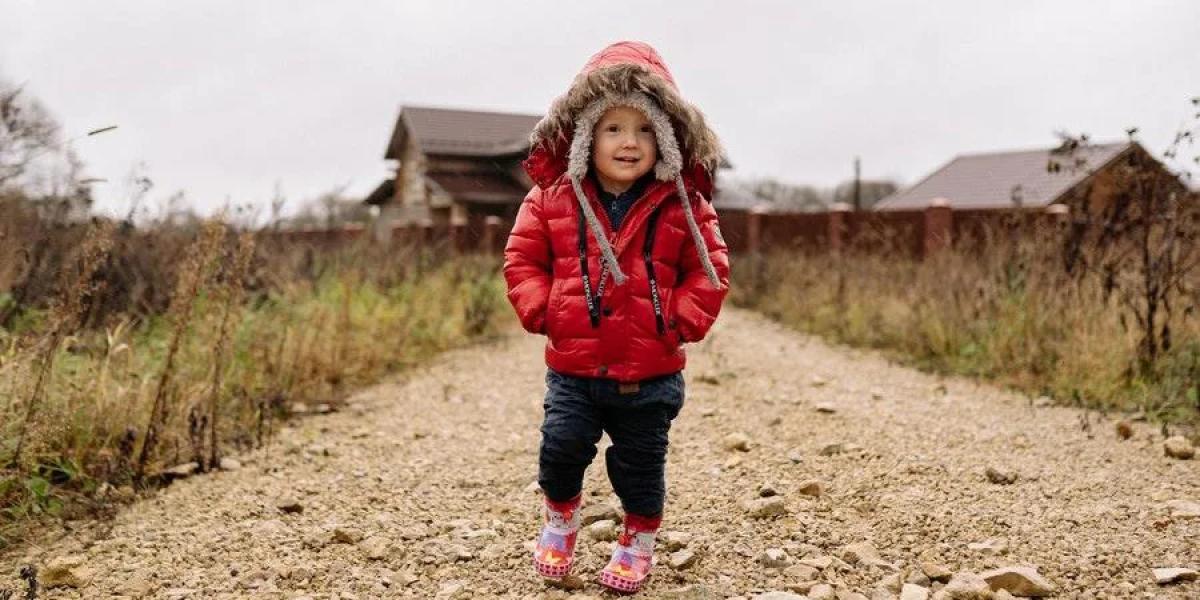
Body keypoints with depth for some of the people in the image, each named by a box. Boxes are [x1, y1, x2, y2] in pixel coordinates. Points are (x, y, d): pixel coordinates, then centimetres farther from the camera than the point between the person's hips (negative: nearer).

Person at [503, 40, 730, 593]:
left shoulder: (682, 207, -5)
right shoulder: (553, 199, -3)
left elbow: (709, 270, 0)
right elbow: (522, 258, 3)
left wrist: (681, 319, -11)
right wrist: (540, 309, -8)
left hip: (650, 372, 0)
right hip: (573, 366, 0)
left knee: (641, 462, 12)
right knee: (562, 444, -1)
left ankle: (639, 538, 35)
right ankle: (560, 514, 30)